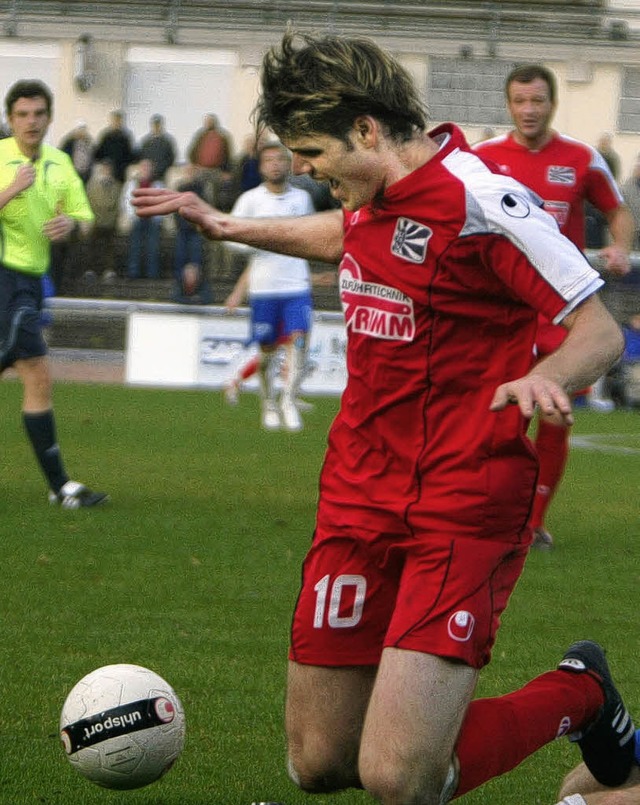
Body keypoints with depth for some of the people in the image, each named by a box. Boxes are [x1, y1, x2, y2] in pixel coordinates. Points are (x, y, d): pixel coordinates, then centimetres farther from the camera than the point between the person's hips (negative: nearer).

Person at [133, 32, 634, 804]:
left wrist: (545, 376, -35)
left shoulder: (481, 199, -17)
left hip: (463, 509, -7)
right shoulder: (377, 195, 6)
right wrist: (229, 226, 37)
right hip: (359, 497, 8)